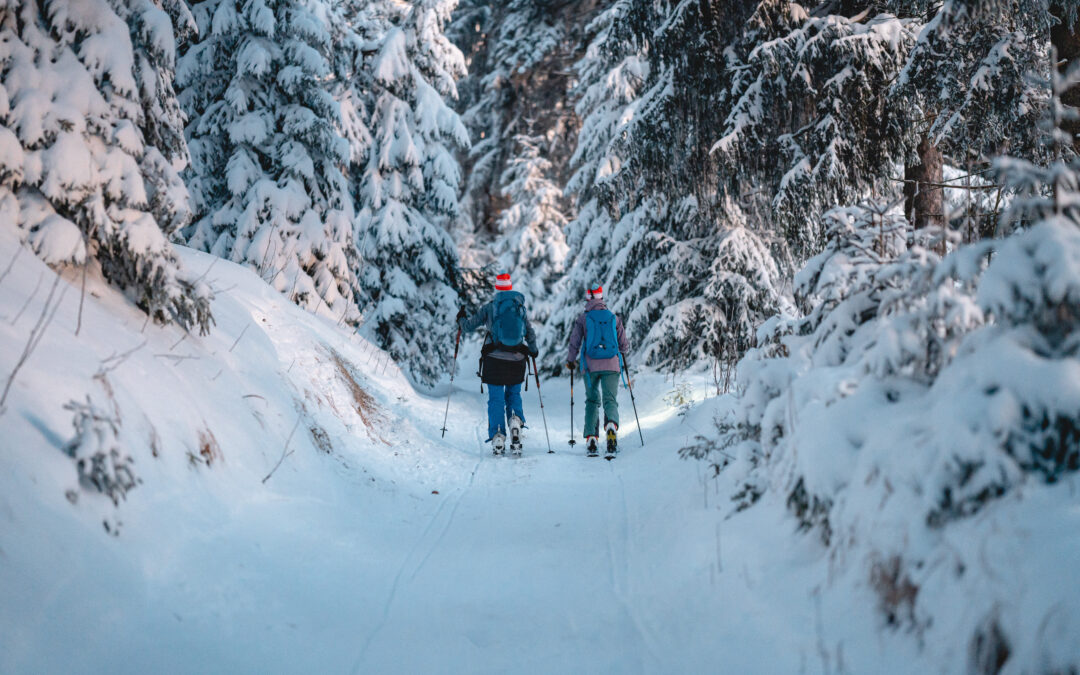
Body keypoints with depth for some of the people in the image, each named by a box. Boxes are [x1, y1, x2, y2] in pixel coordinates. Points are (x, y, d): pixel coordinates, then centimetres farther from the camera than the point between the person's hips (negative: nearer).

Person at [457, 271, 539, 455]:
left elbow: (468, 326, 5)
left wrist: (461, 319, 27)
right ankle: (516, 421, -8)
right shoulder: (521, 307, 5)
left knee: (496, 399, 4)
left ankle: (498, 439, -2)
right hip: (517, 360, 2)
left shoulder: (490, 307, -1)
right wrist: (533, 351, 28)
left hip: (494, 359, -2)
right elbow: (530, 335, 9)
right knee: (514, 395, 19)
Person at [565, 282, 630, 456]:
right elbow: (624, 345, 11)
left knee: (592, 400, 13)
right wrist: (622, 354, 34)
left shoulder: (583, 318, 1)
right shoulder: (614, 318, 8)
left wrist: (570, 361, 16)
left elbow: (575, 343, 0)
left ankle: (591, 437, 2)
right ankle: (611, 424, -32)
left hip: (590, 366, 0)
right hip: (611, 365, 0)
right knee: (610, 399, -1)